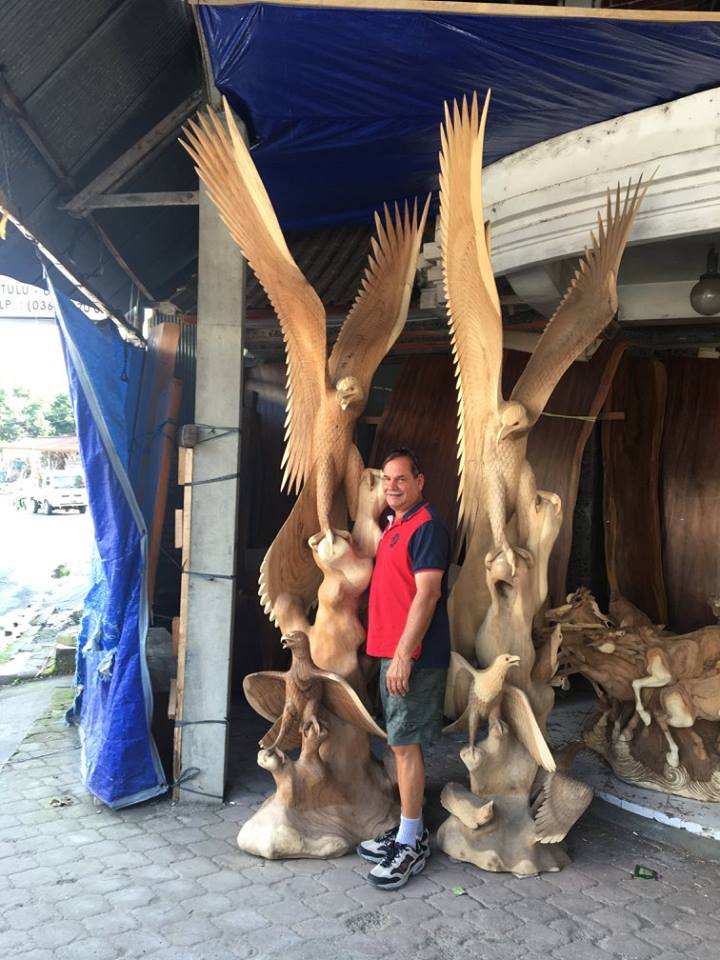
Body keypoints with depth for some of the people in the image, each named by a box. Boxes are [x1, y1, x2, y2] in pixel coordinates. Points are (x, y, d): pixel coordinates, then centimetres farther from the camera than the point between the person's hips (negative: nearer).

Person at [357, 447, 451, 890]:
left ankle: (411, 846, 8)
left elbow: (426, 595, -20)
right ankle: (409, 830, 26)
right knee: (403, 744, 15)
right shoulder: (395, 526, 17)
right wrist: (392, 653, 19)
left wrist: (403, 655, -22)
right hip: (393, 652, 9)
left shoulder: (427, 526, -14)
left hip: (413, 656, -9)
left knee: (406, 744, -3)